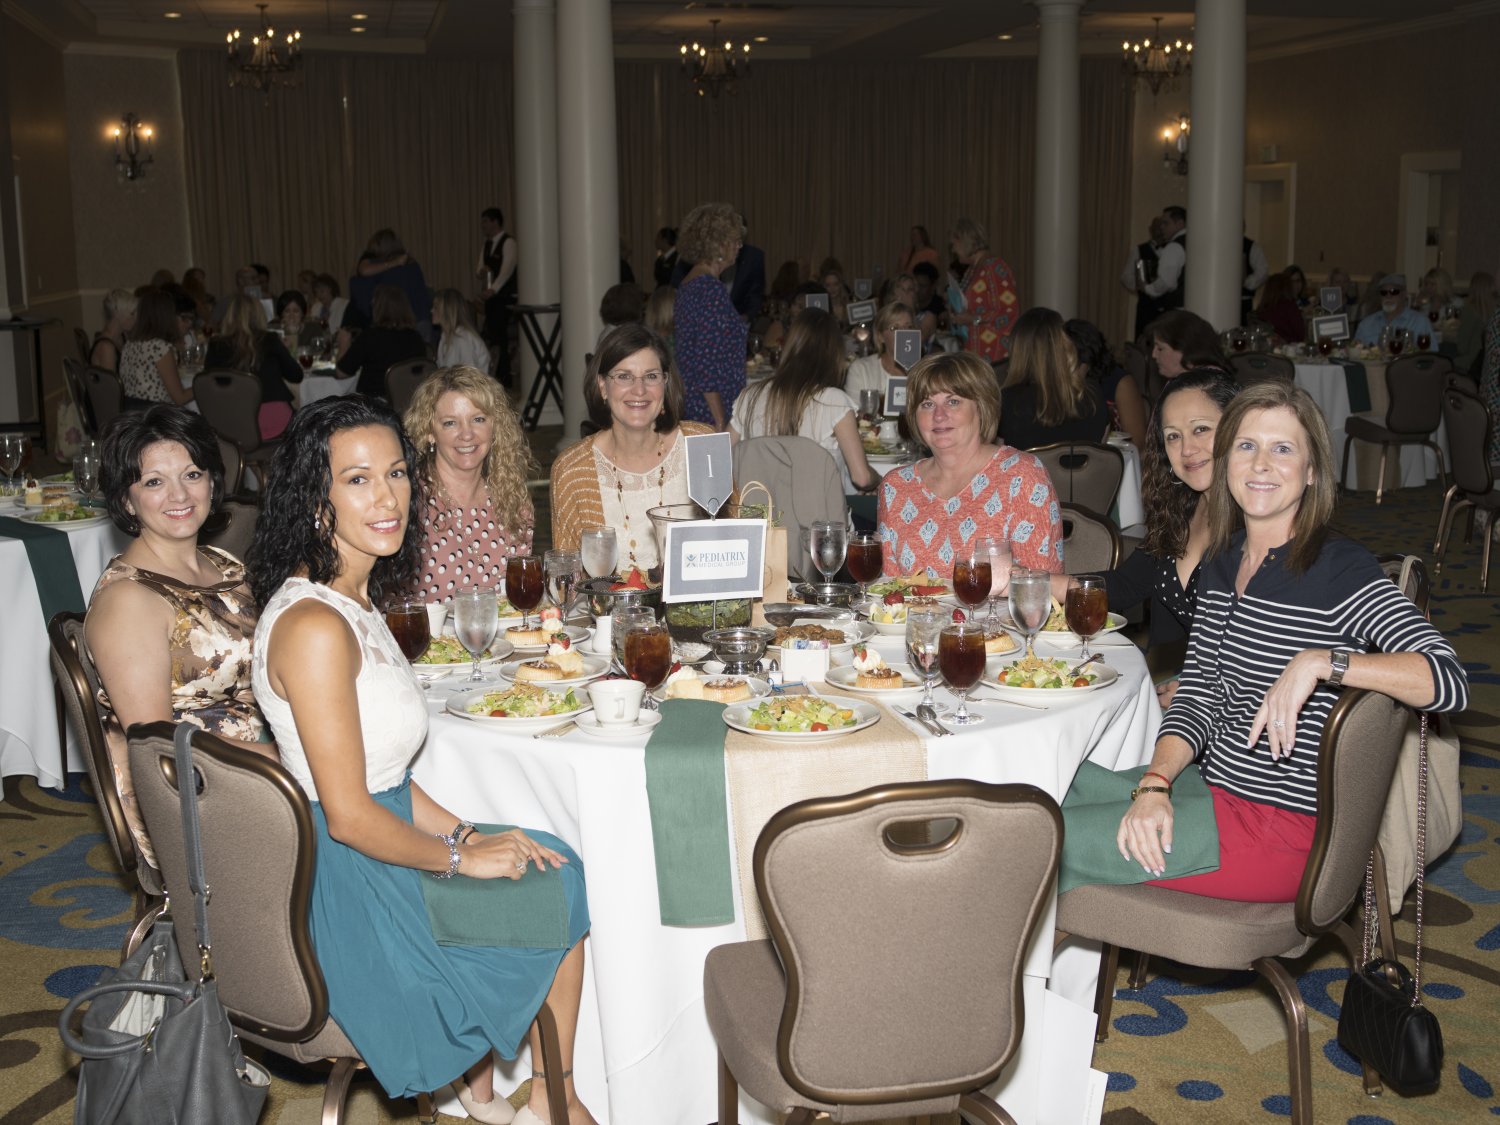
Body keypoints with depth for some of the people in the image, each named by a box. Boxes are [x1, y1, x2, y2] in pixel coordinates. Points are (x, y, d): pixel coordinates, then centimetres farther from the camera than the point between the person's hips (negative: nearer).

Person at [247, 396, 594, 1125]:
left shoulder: (357, 600, 7)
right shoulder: (314, 626, -25)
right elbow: (349, 816, -24)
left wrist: (464, 832, 2)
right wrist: (461, 858, -11)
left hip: (382, 844, 9)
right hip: (352, 892, -9)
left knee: (557, 870, 14)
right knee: (560, 906, 8)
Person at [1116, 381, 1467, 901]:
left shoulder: (1340, 571, -14)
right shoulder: (1222, 565, 8)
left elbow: (1450, 682, -25)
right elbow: (1198, 697, 6)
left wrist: (1316, 662, -33)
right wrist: (1155, 784, -11)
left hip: (1286, 824, -7)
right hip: (1213, 790, 7)